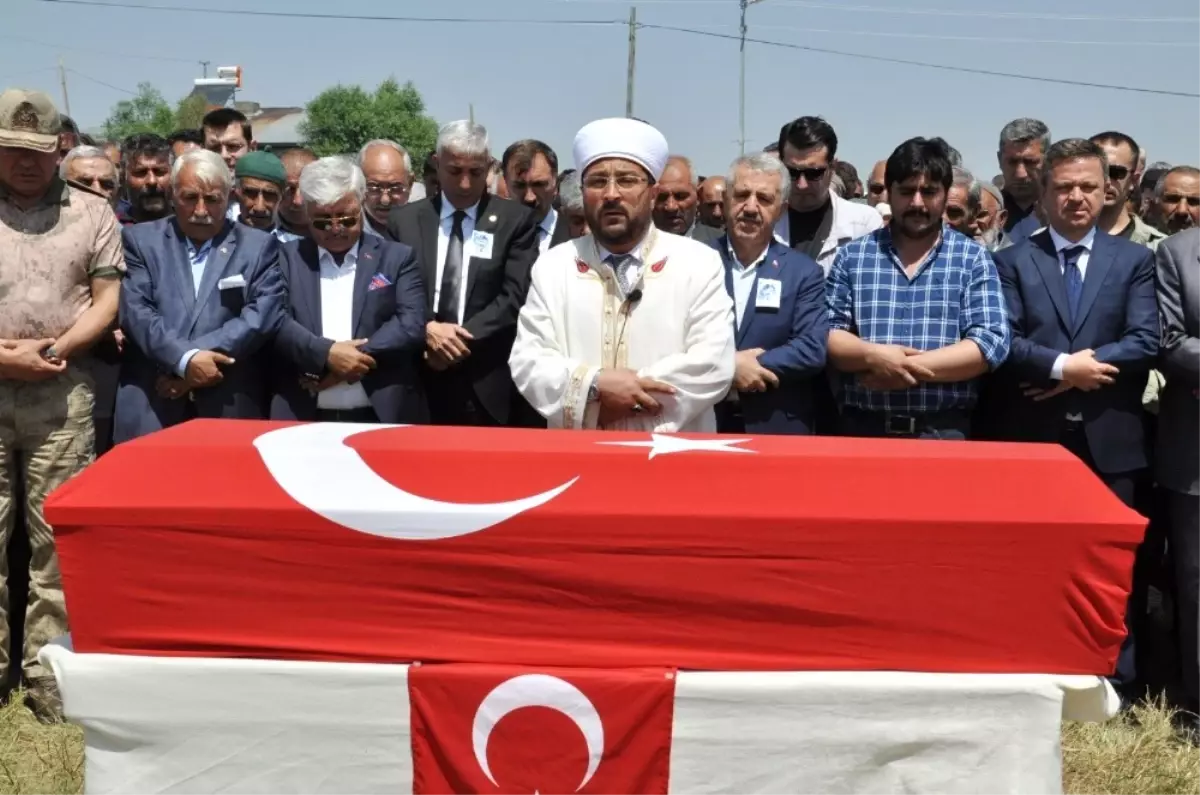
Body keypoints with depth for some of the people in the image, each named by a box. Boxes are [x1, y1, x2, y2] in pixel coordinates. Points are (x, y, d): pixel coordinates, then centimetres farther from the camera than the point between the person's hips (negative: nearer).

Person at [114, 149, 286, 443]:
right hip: (150, 407, 0)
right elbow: (135, 310, -3)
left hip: (230, 409, 0)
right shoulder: (140, 240, 8)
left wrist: (201, 356, -14)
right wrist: (184, 359, -17)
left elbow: (264, 314, -5)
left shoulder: (259, 246, 7)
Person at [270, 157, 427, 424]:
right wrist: (326, 354, -19)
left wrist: (355, 358, -15)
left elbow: (412, 325, -5)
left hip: (382, 416, 0)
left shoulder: (396, 257, 6)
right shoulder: (288, 258, 8)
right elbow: (275, 321, -4)